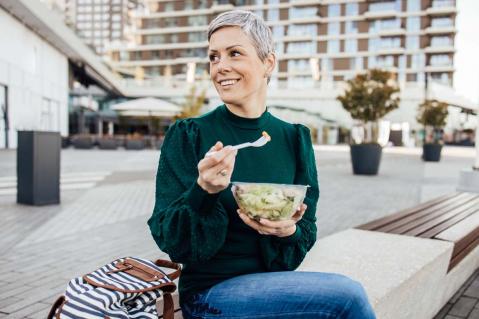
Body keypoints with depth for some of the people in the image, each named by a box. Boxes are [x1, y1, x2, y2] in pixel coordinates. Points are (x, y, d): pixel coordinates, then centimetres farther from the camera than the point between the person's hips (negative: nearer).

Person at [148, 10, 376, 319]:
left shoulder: (295, 138, 2)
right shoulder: (187, 136, -7)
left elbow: (307, 232, 5)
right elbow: (168, 237, -10)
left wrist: (289, 231, -17)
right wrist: (204, 190, -27)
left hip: (275, 284, 4)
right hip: (210, 293, -4)